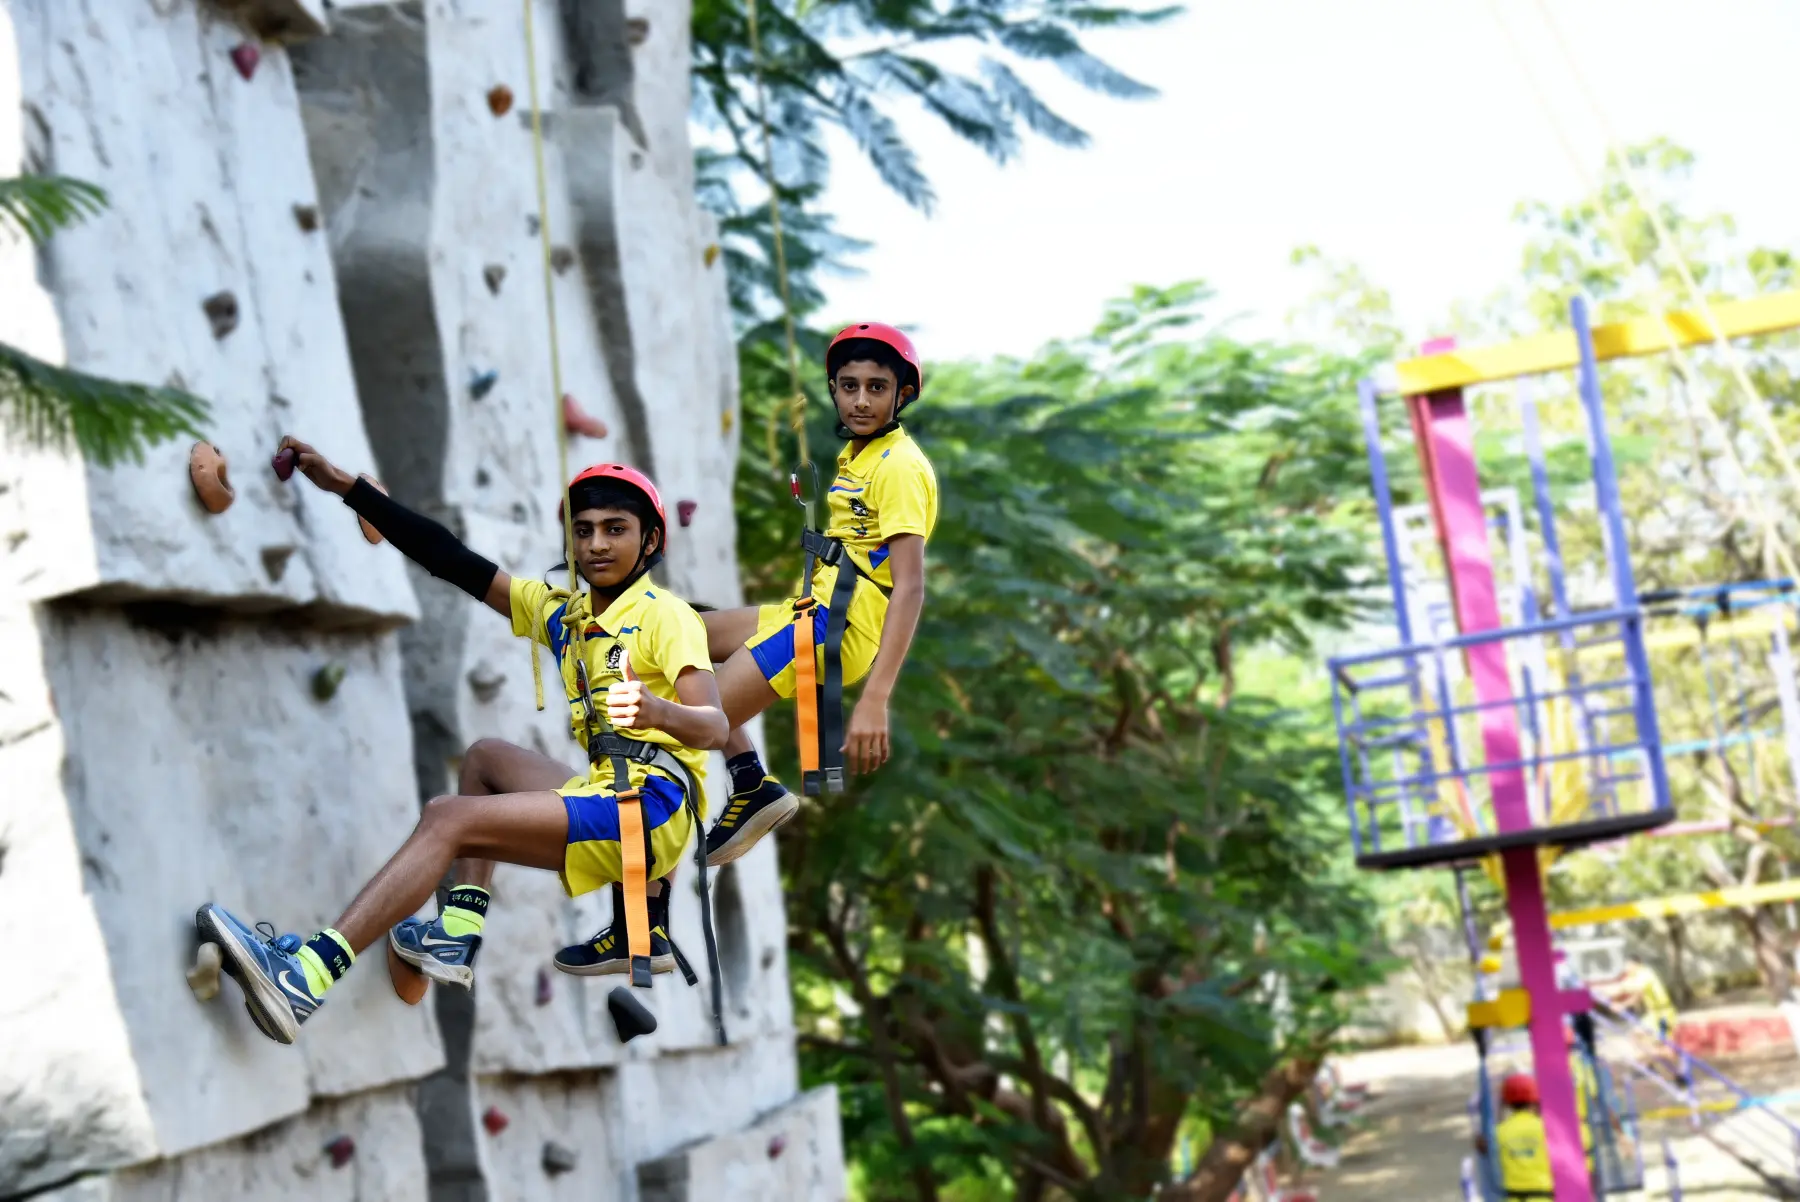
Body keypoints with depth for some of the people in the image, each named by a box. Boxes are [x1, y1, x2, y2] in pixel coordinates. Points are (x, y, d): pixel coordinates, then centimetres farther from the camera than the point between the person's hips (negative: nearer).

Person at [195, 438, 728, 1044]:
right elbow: (457, 563, 13)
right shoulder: (561, 612, 18)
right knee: (486, 756, 24)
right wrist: (347, 487, 9)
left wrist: (654, 711, -41)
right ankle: (459, 935, 4)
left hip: (655, 801, -9)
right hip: (607, 791, 9)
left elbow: (714, 726, -18)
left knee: (447, 818, -17)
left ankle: (307, 976, -31)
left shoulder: (666, 615, -4)